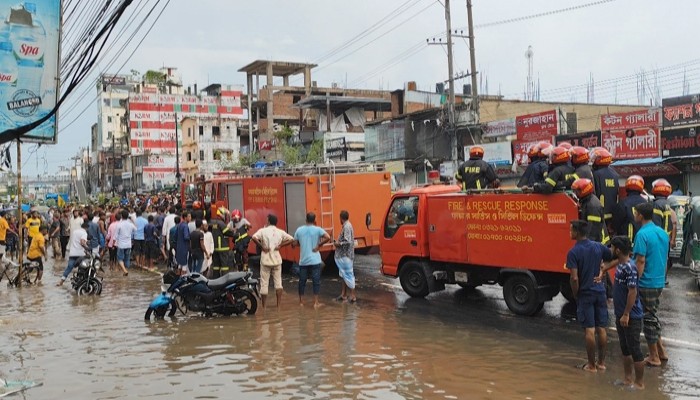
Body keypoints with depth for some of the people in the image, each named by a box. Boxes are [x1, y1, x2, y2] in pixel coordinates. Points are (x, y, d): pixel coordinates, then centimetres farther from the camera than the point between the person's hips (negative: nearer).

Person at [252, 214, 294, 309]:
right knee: (278, 282, 12)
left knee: (264, 284, 6)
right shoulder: (280, 232, 4)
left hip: (265, 260, -3)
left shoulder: (263, 231, -6)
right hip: (277, 260, 3)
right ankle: (279, 305, 10)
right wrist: (280, 245, 0)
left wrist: (262, 246, -12)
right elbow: (291, 239, 0)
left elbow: (254, 237, -23)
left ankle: (264, 307, 11)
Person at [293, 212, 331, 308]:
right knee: (316, 281, 4)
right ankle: (316, 303, 3)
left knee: (302, 281, 13)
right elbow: (328, 237, -20)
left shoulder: (299, 230, 2)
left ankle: (301, 301, 21)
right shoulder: (317, 229, -6)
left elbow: (295, 243, 6)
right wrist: (319, 245, -9)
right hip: (315, 260, -3)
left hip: (303, 260, 3)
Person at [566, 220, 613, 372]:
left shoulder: (573, 252, -14)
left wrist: (576, 296, -5)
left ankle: (591, 365, 8)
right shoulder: (599, 247, 2)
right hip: (600, 292, 5)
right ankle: (601, 362, 20)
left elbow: (574, 278, -18)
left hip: (585, 294, -5)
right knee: (601, 329, 11)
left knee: (590, 330, 0)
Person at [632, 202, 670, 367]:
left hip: (646, 284, -8)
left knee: (649, 318, 2)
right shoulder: (663, 233, 8)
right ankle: (661, 351, 26)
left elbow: (640, 261, -20)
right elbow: (665, 258, 15)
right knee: (653, 316, 20)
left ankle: (654, 357, 10)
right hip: (660, 282, 8)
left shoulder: (642, 234, -17)